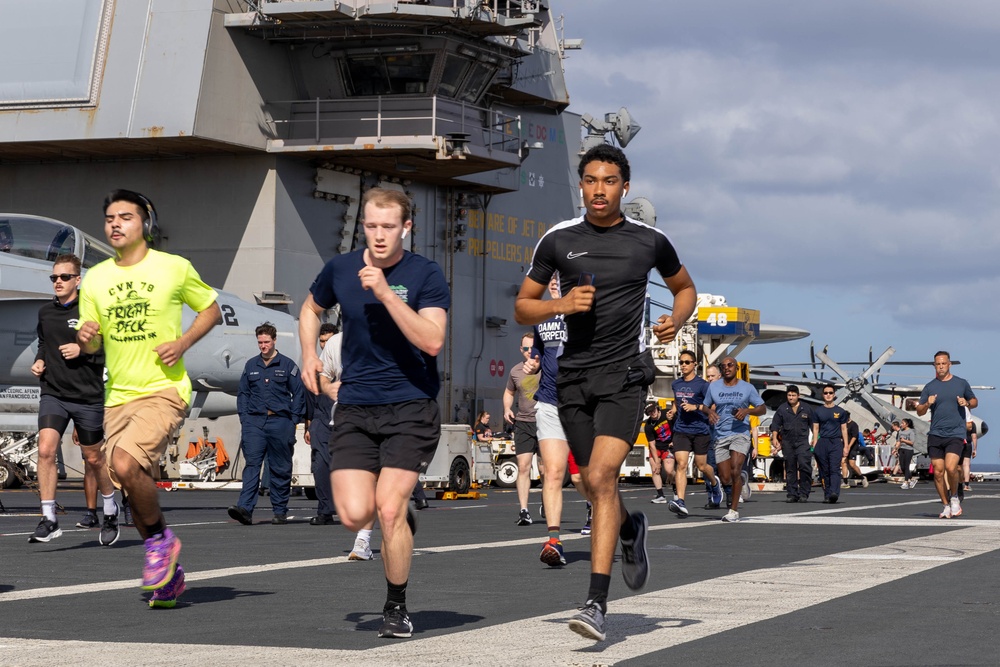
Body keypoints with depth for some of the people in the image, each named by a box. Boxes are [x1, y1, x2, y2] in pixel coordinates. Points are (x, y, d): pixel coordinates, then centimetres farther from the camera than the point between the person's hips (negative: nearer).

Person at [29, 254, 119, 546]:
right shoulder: (45, 313, 9)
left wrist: (83, 351, -19)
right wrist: (40, 360, 7)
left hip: (88, 396, -3)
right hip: (53, 393, 3)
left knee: (94, 458, 10)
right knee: (45, 450, -16)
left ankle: (110, 510, 35)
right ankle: (49, 519, -13)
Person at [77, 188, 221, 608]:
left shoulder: (174, 268, -4)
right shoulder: (95, 279, 8)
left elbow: (211, 310, 8)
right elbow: (91, 346, 15)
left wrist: (183, 342, -9)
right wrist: (86, 339, -10)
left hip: (164, 389, -5)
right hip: (118, 396, 5)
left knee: (124, 464, -27)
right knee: (138, 489, 6)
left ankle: (160, 537, -2)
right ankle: (169, 573, 25)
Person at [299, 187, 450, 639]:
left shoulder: (426, 275, -7)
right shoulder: (340, 269, 5)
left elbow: (432, 340, -21)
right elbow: (311, 309, 26)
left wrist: (386, 293, -26)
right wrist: (309, 355, 11)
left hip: (411, 406, -3)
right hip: (354, 408, 3)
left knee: (388, 508, -14)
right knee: (354, 515, -10)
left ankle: (396, 607, 7)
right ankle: (401, 520, 28)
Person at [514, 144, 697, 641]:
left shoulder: (649, 241, 3)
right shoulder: (558, 240, 4)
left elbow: (685, 288, 20)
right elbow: (522, 307, 9)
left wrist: (676, 320, -1)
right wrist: (561, 304, -11)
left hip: (624, 375, -3)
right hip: (574, 375, 3)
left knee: (601, 478, -19)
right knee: (594, 487, 11)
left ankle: (597, 602, -19)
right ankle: (631, 530, 47)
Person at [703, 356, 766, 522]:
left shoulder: (747, 388, 3)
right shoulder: (714, 387, 9)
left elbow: (763, 408, 5)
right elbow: (705, 406, 18)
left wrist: (747, 410, -14)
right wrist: (709, 412, -6)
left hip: (741, 434, -3)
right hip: (721, 436, 3)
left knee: (735, 471, -20)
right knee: (725, 479, -2)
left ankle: (734, 510, -13)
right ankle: (732, 491, 34)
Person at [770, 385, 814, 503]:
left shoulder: (806, 409, 8)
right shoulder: (782, 409, 9)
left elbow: (813, 425, 14)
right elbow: (775, 424, 9)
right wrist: (774, 437, -3)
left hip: (802, 441, -2)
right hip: (787, 442, 2)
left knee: (804, 465, -16)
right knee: (790, 469, 5)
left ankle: (804, 493, -11)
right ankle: (791, 494, 9)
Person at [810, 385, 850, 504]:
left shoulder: (840, 412, 10)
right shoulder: (818, 411, 11)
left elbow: (844, 429, 11)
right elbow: (815, 429, 10)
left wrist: (845, 447, 4)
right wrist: (814, 446, 2)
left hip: (836, 443, -2)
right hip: (822, 443, 2)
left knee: (835, 469, -15)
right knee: (824, 471, 2)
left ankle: (834, 493, -28)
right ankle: (827, 495, 8)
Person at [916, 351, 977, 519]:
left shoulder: (961, 384, 8)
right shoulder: (929, 387, 9)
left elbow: (974, 401, 20)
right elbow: (919, 412, 10)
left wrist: (967, 403, -3)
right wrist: (927, 404, -11)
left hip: (956, 434, -2)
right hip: (935, 435, 2)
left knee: (950, 467, -20)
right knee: (938, 472, 0)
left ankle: (954, 497, 5)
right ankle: (946, 506, 13)